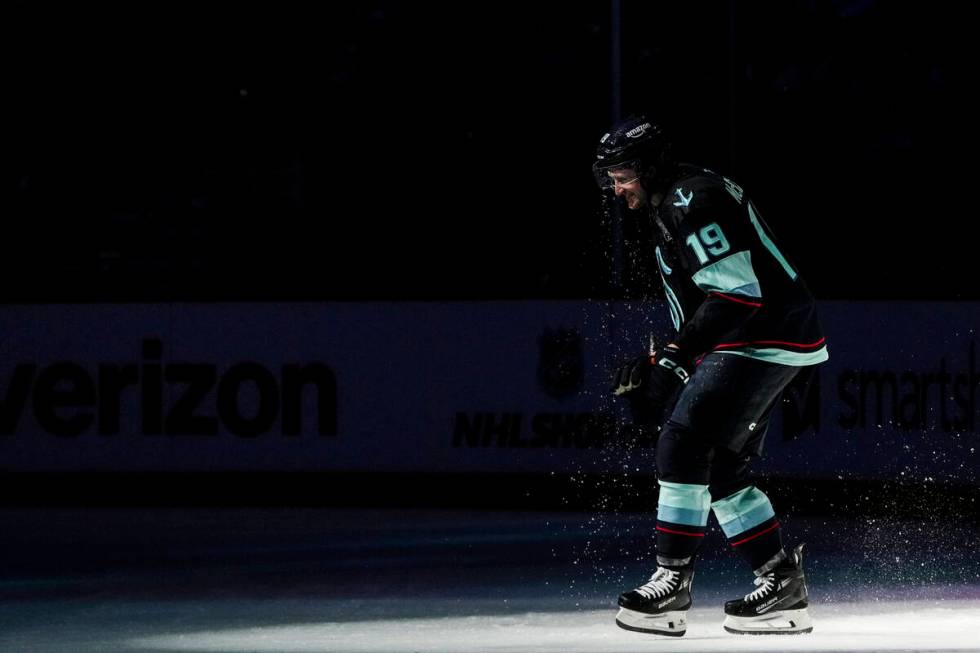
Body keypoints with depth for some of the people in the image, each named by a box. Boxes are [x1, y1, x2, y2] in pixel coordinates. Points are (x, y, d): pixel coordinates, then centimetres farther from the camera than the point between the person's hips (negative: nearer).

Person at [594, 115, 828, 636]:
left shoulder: (693, 201, -14)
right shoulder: (670, 211, 20)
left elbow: (738, 291, -22)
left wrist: (674, 356, -22)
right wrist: (660, 364, 16)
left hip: (765, 339, -11)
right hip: (766, 342, 11)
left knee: (683, 443, -16)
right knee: (719, 468, 11)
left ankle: (672, 583, -16)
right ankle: (781, 581, 13)